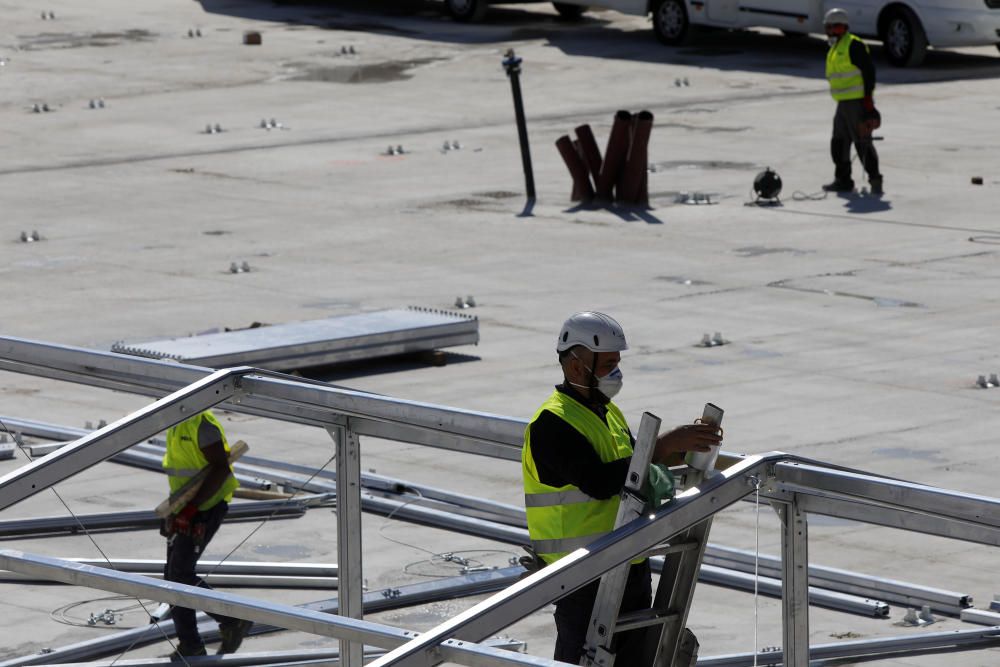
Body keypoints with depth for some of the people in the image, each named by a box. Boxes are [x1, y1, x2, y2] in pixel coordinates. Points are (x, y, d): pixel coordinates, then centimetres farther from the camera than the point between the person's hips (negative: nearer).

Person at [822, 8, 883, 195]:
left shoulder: (854, 45, -11)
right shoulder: (834, 50, 19)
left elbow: (868, 72, -16)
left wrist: (868, 99, -20)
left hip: (858, 102, -10)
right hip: (843, 103, 10)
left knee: (862, 142, -10)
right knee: (839, 143, 11)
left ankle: (874, 179, -8)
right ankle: (843, 180, 18)